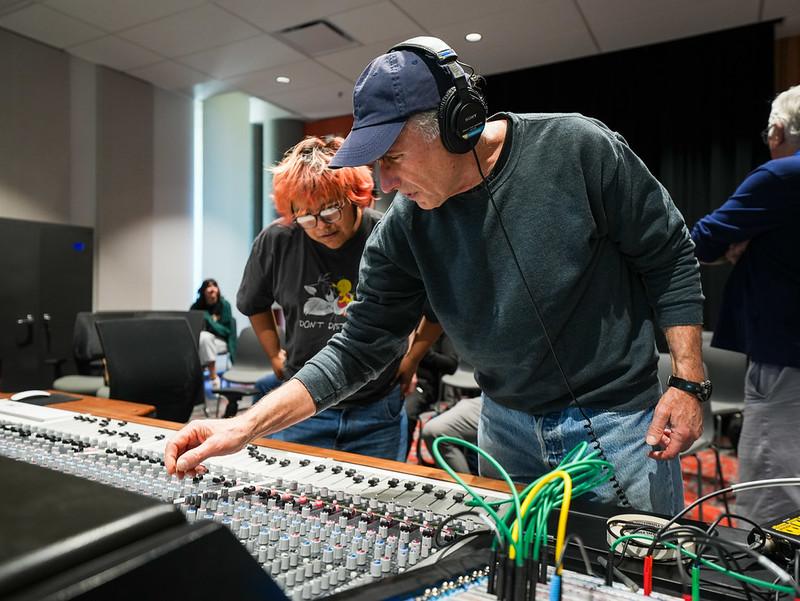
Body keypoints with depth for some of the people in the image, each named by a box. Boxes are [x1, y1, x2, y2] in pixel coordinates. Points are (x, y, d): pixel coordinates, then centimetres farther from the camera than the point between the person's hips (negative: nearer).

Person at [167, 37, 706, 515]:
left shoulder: (579, 148, -17)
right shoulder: (404, 228, -11)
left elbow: (669, 257, -7)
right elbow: (359, 349, -8)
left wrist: (689, 383, -10)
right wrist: (245, 428, -15)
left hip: (619, 420, -2)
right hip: (509, 426, 3)